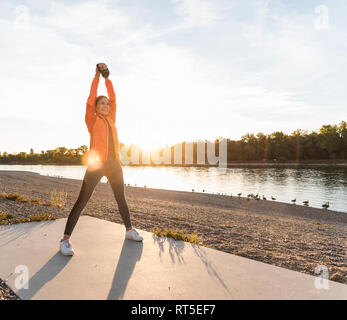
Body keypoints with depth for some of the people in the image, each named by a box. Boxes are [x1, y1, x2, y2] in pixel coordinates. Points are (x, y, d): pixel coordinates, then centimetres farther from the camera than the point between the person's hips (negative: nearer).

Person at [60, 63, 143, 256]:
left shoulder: (111, 118, 15)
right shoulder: (92, 119, 2)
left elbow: (113, 98, 12)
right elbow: (91, 98, -5)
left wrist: (107, 78, 13)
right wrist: (97, 77, 1)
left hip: (114, 164, 6)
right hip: (96, 164, -5)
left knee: (121, 198, 14)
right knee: (82, 201, -7)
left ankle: (129, 230, 28)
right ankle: (66, 240, 1)